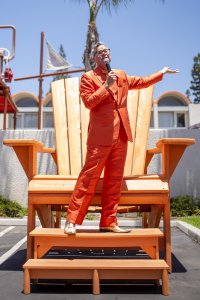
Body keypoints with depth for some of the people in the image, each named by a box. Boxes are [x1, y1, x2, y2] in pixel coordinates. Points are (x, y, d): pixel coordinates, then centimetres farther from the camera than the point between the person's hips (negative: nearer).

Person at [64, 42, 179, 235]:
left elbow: (141, 82, 33)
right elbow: (88, 102, -9)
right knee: (89, 176, -8)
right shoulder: (88, 77, 4)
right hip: (101, 134, -6)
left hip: (120, 134, 6)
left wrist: (161, 73, 36)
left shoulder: (121, 75, 21)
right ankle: (72, 220, -1)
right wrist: (107, 85, -10)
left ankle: (109, 222, 14)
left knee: (114, 180, 6)